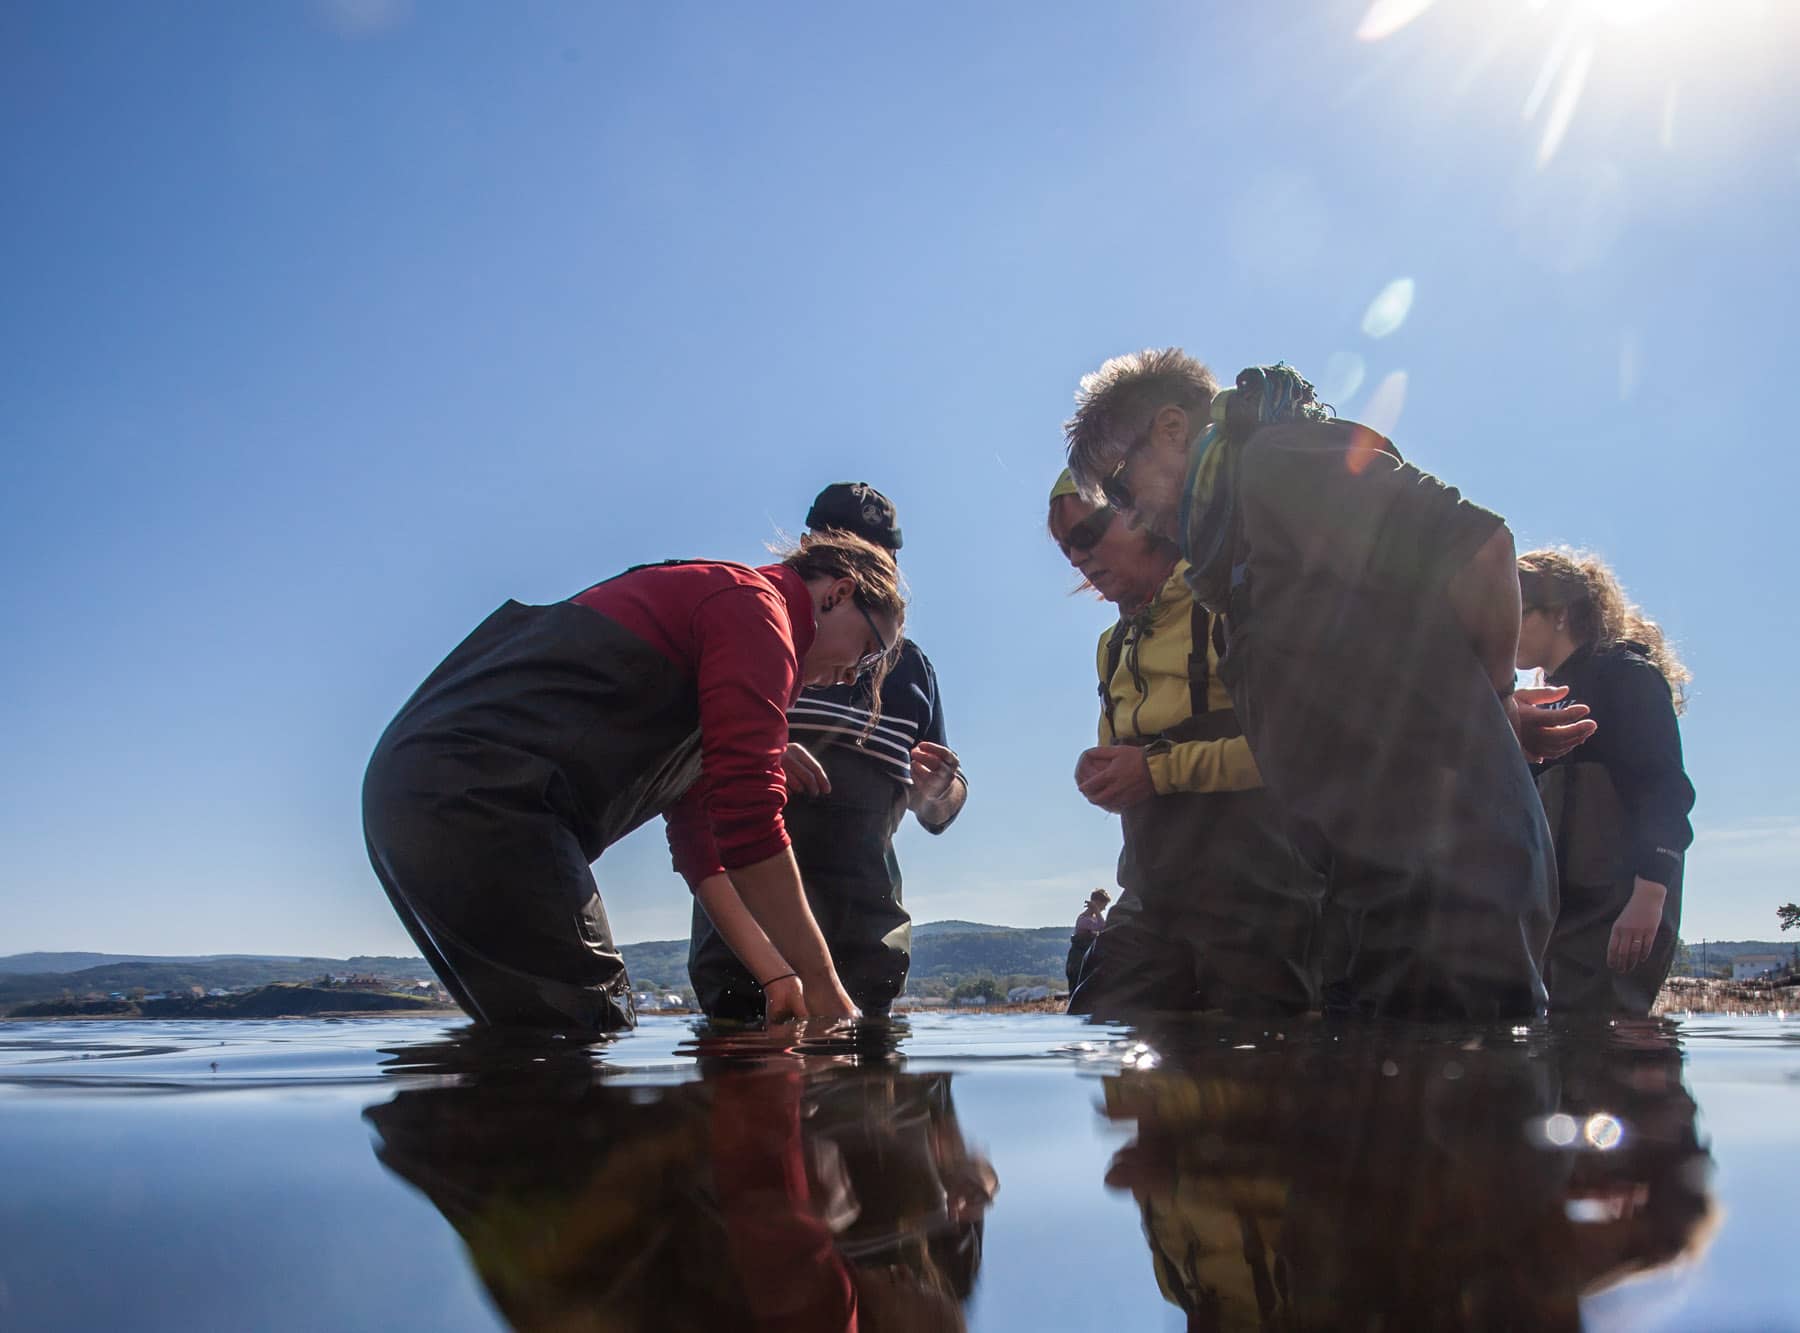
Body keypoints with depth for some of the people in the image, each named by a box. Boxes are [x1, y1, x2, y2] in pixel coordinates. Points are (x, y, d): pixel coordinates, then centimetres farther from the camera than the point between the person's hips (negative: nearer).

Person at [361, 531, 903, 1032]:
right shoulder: (753, 604, -3)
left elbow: (701, 843, 27)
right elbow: (750, 821, -14)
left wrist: (776, 975, 21)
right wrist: (824, 988, -7)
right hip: (480, 798, -11)